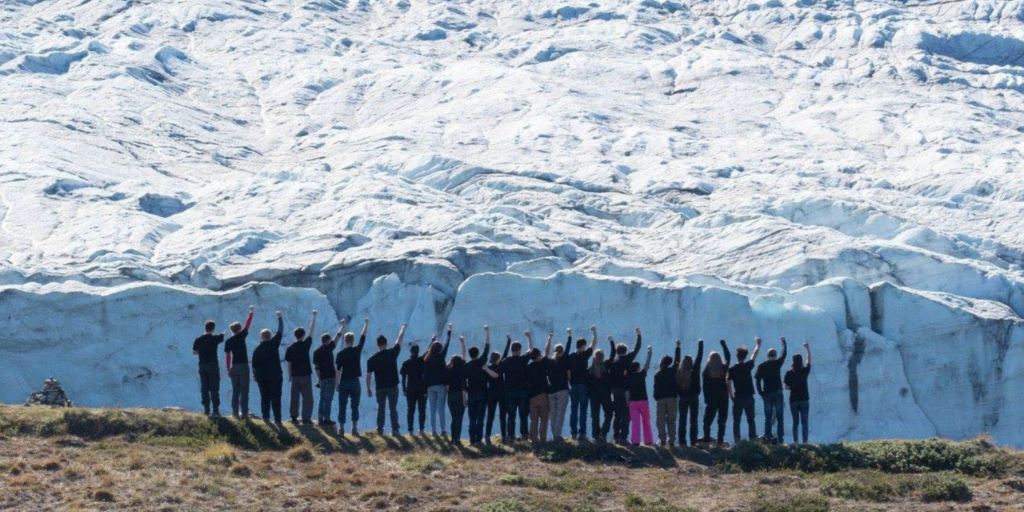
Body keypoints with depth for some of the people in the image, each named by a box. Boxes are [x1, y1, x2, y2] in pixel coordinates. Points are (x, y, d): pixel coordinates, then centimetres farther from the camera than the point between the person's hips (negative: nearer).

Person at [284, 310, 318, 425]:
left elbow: (289, 363, 4)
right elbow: (311, 330, -1)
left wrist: (289, 375, 16)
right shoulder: (305, 345, -9)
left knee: (294, 397, 10)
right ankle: (306, 418, -5)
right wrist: (314, 316, 8)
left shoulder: (290, 348, 0)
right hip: (305, 375, -3)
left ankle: (294, 417, 12)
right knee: (307, 398, 0)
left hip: (295, 376, 3)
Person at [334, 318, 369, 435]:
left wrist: (337, 383, 1)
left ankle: (341, 429, -2)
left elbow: (338, 370, -5)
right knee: (355, 406, 6)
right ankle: (354, 429, 3)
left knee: (342, 407, 2)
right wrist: (366, 324, 20)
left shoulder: (340, 354, -5)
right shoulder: (357, 350, -4)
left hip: (344, 382, 0)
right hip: (355, 382, 0)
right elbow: (363, 337, 8)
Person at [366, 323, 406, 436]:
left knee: (380, 408, 10)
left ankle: (380, 430, 8)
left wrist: (368, 389, 6)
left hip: (380, 388, 1)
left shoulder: (372, 359, -4)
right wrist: (403, 328, 22)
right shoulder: (392, 353, -7)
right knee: (393, 408, 2)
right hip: (392, 386, -1)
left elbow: (368, 375, -3)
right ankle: (395, 430, 0)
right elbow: (399, 340, 6)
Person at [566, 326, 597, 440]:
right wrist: (594, 331, 13)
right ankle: (582, 433, -6)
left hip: (573, 385, 4)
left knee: (573, 410, 7)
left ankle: (573, 433, 6)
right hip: (583, 384, -4)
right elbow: (594, 344, 2)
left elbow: (568, 372, 8)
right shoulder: (585, 355, -7)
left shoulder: (570, 357, 3)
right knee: (583, 410, -3)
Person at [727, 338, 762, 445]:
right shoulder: (748, 366, -5)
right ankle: (753, 439, 5)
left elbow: (728, 383, -4)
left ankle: (737, 440, -1)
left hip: (737, 398, -1)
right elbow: (755, 355, 11)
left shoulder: (732, 369, -6)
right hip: (749, 397, 1)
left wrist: (731, 396, 9)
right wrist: (758, 345, 28)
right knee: (751, 420, 8)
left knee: (736, 421, 5)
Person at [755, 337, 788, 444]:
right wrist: (783, 342, 28)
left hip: (767, 394, 1)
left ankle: (768, 438, 0)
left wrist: (761, 393, 3)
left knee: (768, 418, 4)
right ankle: (780, 437, -1)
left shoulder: (761, 366, 2)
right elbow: (784, 354, 14)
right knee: (779, 417, 3)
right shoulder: (777, 363, -2)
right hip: (777, 392, -1)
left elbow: (757, 379, -3)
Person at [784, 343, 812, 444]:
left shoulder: (789, 373, -7)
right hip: (804, 399, 0)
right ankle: (805, 441, -2)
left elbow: (787, 387, -3)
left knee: (795, 422, 8)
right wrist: (808, 349, 17)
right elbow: (809, 360, 9)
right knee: (804, 422, 3)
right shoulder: (805, 371, -6)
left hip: (793, 400, 0)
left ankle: (796, 441, 4)